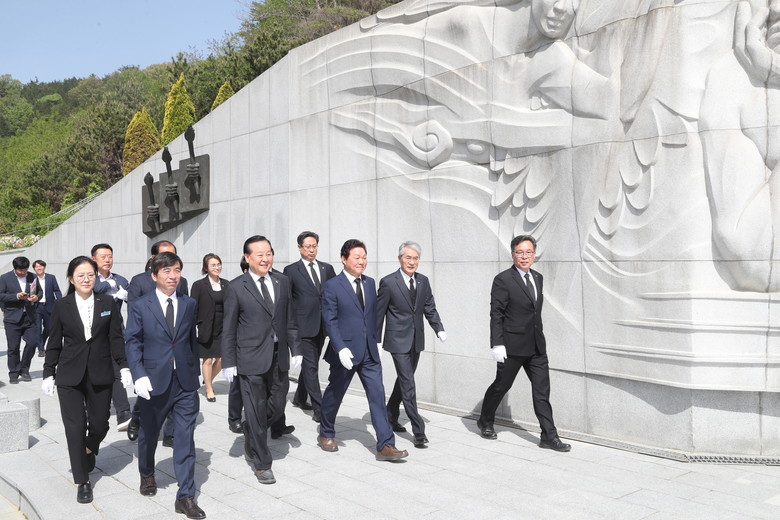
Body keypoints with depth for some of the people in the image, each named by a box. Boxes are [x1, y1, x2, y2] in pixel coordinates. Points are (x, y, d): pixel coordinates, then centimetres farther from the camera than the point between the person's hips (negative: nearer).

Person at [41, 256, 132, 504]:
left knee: (99, 424, 6)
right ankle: (82, 481, 12)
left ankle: (88, 451, 42)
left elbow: (116, 338, 2)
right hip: (70, 377, -1)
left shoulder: (107, 303, 2)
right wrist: (49, 374, 4)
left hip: (100, 376, 1)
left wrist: (124, 366, -5)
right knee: (75, 427, -2)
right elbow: (54, 343, 6)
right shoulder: (61, 306, 2)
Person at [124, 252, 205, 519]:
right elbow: (132, 342, -6)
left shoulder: (189, 304, 6)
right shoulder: (139, 306, -2)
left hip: (185, 383, 1)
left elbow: (192, 340, 10)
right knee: (149, 434, 19)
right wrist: (139, 375, -18)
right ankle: (147, 475, 46)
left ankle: (185, 496, 7)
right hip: (154, 382, -1)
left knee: (185, 439, 0)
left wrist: (195, 372, 10)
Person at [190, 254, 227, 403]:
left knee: (221, 359, 4)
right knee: (208, 360, 3)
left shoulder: (225, 284, 7)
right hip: (206, 329, -4)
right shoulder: (199, 285, -4)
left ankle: (208, 380, 31)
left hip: (222, 328, 4)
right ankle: (209, 390, 18)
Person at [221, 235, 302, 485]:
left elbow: (289, 319, 11)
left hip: (279, 356, 4)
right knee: (256, 410, 3)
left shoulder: (282, 281, 6)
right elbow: (228, 329, -3)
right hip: (252, 359, -4)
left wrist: (295, 349, 7)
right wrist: (228, 362, -5)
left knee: (277, 405, 10)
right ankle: (262, 464, 17)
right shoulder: (236, 287, -6)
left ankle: (251, 431, 41)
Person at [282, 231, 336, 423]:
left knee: (310, 364, 16)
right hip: (303, 325, -5)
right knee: (310, 366, -6)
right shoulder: (291, 270, -1)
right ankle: (318, 408, -3)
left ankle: (300, 398, 34)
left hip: (321, 325, 5)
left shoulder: (327, 268, 10)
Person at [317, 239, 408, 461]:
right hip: (345, 352, -4)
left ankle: (386, 445, 1)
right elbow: (330, 321, -12)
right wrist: (341, 348, -21)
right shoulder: (331, 286, -8)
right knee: (334, 394, 13)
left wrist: (374, 340, 14)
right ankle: (326, 434, 35)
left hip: (369, 352, 5)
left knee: (377, 396, -1)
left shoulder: (370, 283, 9)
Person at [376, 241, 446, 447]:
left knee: (403, 380, 17)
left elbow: (430, 309, 9)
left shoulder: (423, 281, 5)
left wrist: (439, 329, -4)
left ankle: (391, 416, 35)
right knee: (408, 384, -7)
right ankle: (418, 431, -4)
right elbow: (379, 313, -5)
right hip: (398, 341, -6)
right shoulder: (388, 282, -11)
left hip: (416, 340, 6)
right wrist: (376, 340, -2)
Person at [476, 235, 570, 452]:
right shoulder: (503, 280, -10)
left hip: (537, 346, 6)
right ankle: (485, 422, 31)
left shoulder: (538, 278, 11)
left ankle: (549, 436, 7)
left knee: (542, 390, 3)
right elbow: (496, 314, -13)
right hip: (512, 346, -6)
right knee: (501, 385, 10)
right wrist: (496, 344, -18)